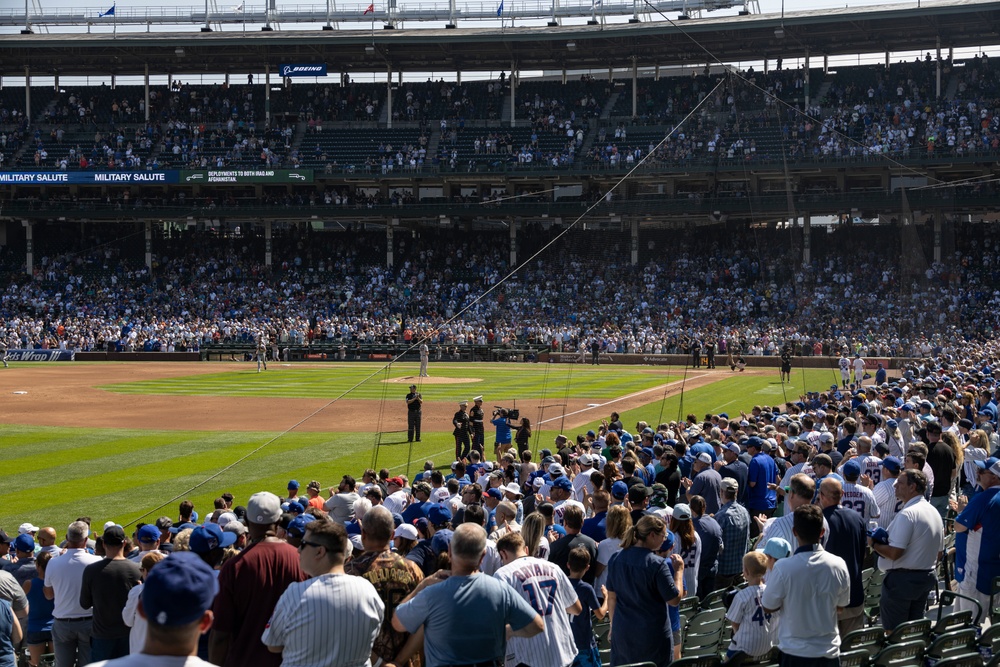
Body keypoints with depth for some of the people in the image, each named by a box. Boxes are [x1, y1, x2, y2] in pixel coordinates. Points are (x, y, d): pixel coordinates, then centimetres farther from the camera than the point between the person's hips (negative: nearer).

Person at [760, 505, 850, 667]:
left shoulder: (783, 568, -20)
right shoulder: (838, 565, -9)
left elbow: (768, 608, -7)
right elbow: (842, 604, 6)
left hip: (796, 652, -3)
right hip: (829, 650, 3)